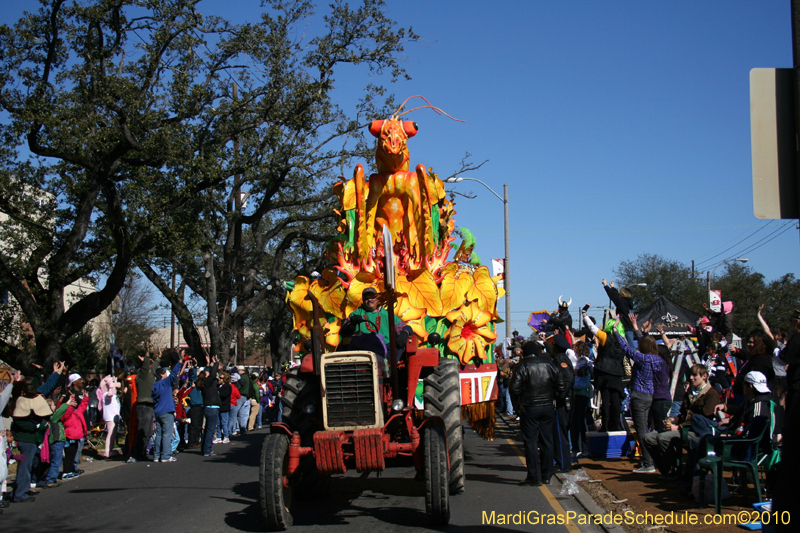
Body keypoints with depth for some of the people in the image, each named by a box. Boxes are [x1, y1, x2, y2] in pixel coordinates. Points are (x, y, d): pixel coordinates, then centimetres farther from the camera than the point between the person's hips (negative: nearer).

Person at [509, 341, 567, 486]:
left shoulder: (522, 366, -8)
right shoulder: (548, 365, 4)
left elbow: (514, 388, -15)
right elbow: (562, 386, 3)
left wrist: (521, 398, 3)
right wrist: (553, 398, 15)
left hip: (529, 409, -4)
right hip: (548, 408, 4)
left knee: (530, 442, 1)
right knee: (547, 441, 11)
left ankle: (534, 477, 0)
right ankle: (546, 475, 16)